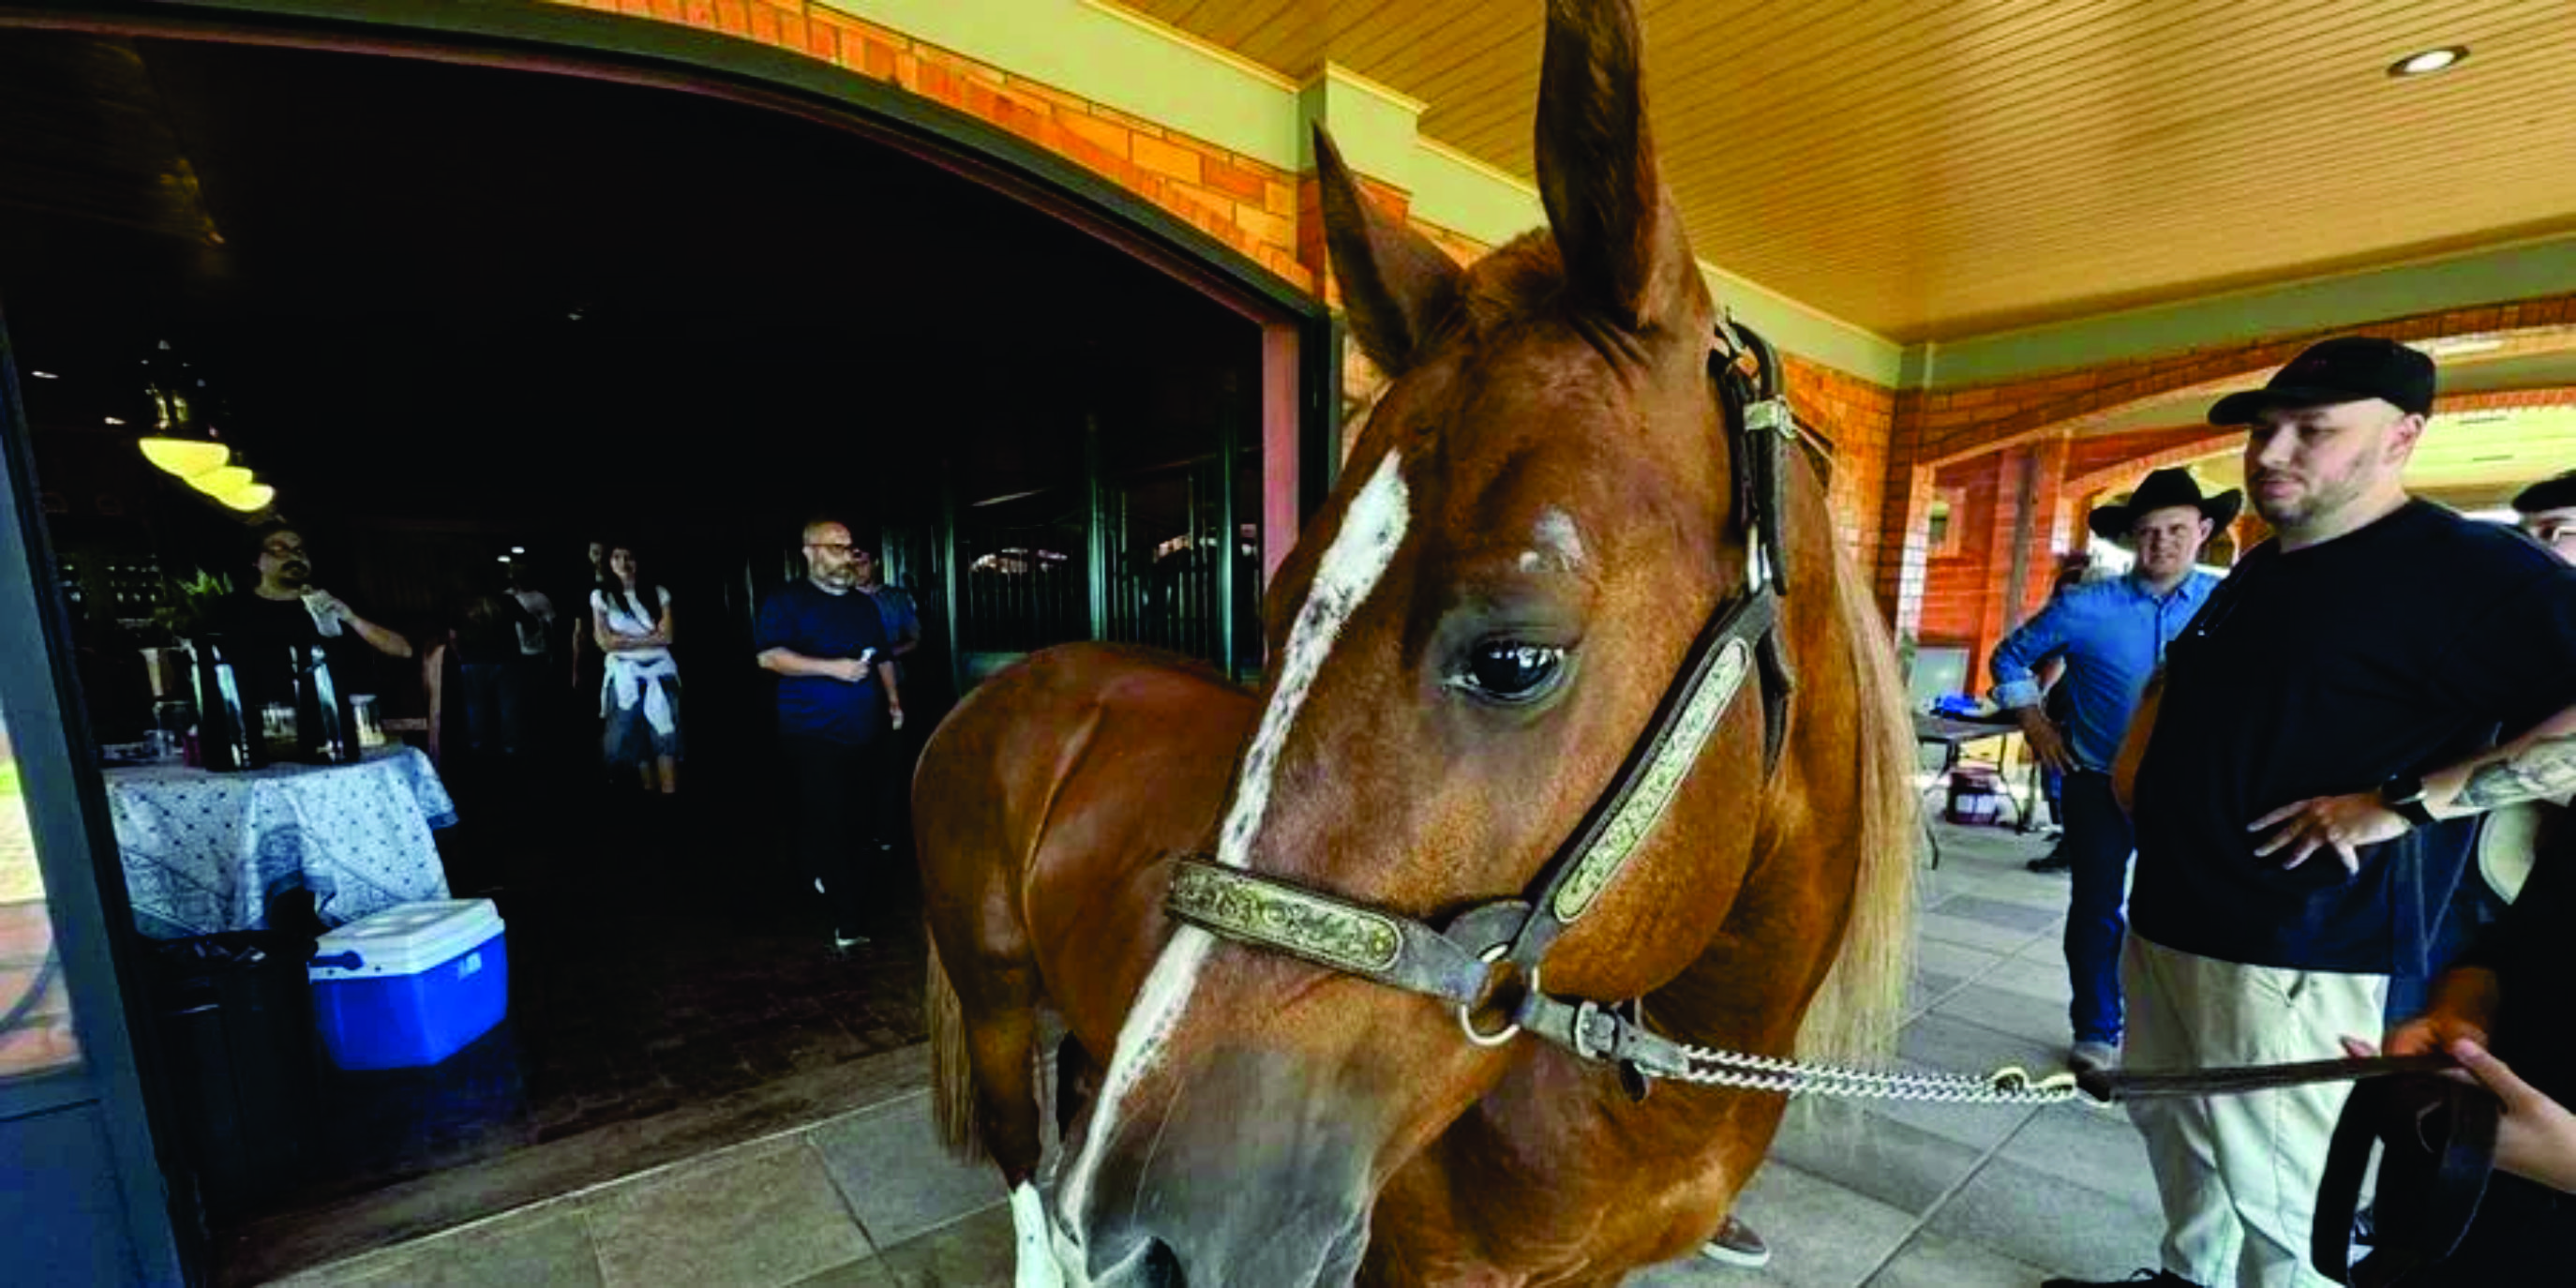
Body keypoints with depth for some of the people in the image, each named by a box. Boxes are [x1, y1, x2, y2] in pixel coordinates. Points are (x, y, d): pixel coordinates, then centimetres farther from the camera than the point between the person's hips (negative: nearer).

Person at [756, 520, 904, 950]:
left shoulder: (865, 605, 16)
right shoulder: (787, 600, -3)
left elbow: (882, 658, 23)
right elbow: (769, 656, -15)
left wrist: (892, 699, 10)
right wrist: (832, 667, -21)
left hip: (863, 733, 6)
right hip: (814, 736, -6)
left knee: (857, 819, 11)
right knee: (825, 823, -5)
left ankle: (829, 873, 38)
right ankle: (850, 918, 2)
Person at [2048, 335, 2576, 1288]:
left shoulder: (2469, 569, -11)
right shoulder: (2256, 569, 13)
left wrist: (2401, 801, -25)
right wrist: (2138, 759, 13)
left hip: (2291, 950, -8)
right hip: (2166, 917, 8)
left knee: (2279, 1199, 1)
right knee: (2175, 1128, 22)